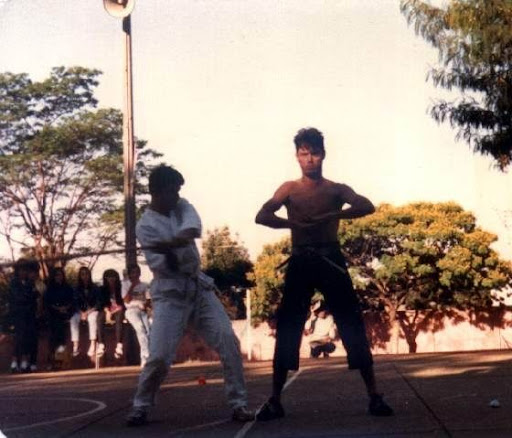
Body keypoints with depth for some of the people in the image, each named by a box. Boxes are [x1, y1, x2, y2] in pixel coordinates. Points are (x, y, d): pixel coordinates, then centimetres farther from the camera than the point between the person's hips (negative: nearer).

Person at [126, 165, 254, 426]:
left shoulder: (181, 207, 6)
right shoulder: (146, 226, -9)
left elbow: (192, 229, -18)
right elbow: (164, 265, -20)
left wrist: (171, 243, -34)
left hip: (199, 287, 5)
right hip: (170, 294, -5)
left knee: (228, 342, -5)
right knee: (159, 356, -13)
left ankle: (238, 404, 2)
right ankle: (140, 407, 9)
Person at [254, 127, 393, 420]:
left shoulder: (336, 189, 6)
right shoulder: (289, 189, 9)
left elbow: (367, 207, -12)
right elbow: (262, 216, -5)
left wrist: (330, 216, -19)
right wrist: (293, 223, -18)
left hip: (331, 261, -1)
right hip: (300, 263, 1)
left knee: (353, 328, -4)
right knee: (287, 332, 0)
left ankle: (374, 396, -1)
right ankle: (275, 401, 6)